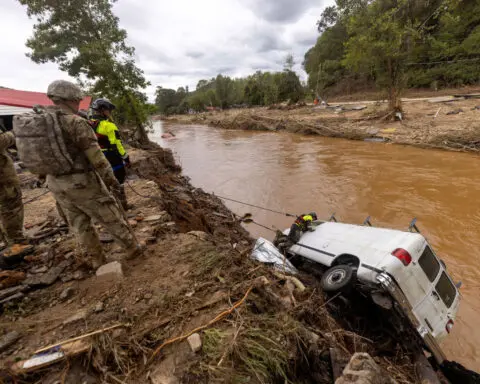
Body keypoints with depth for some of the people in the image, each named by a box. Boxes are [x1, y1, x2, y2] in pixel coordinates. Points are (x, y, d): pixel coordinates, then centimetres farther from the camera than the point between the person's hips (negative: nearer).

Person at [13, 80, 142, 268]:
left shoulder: (32, 121, 7)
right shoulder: (75, 122, -17)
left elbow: (34, 154, 13)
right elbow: (96, 156, -18)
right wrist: (110, 178, -7)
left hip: (56, 183, 7)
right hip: (82, 182, -7)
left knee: (79, 224, 18)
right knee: (111, 217, 8)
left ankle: (97, 258, 28)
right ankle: (133, 247, 21)